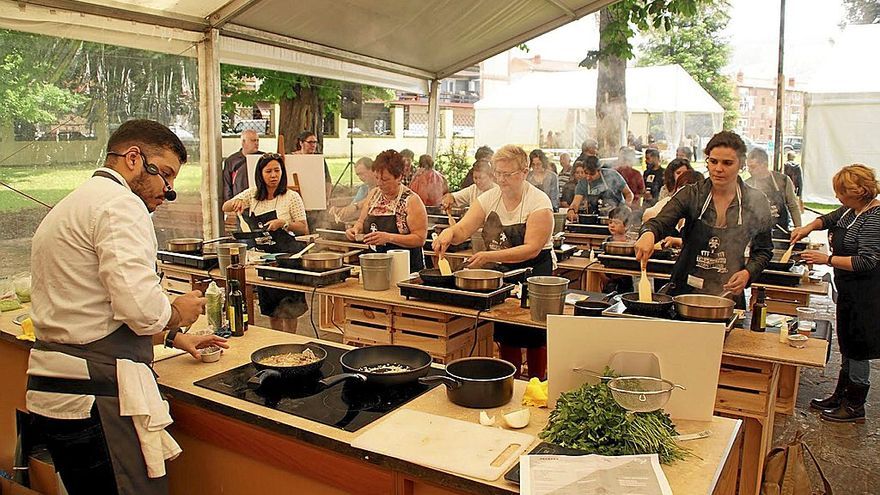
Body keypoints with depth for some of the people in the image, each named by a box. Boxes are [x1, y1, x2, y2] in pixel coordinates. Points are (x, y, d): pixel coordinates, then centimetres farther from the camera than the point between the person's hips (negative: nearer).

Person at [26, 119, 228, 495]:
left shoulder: (71, 207, 21)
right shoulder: (120, 204, -13)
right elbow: (140, 306, -26)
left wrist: (172, 337, 26)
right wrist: (176, 313, -4)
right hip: (96, 396, -10)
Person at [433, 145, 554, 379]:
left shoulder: (539, 202, -15)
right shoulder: (489, 198, 1)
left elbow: (532, 249, -24)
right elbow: (463, 230, -6)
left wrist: (491, 256, -33)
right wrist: (449, 232, -30)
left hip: (534, 274, -4)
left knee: (534, 338, 3)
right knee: (506, 335, 11)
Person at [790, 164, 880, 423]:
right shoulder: (851, 209, 6)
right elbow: (829, 219, 25)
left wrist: (827, 259, -23)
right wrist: (809, 227, 7)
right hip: (849, 290, 10)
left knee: (857, 348, 2)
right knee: (847, 345, 19)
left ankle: (855, 406, 17)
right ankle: (840, 396, 32)